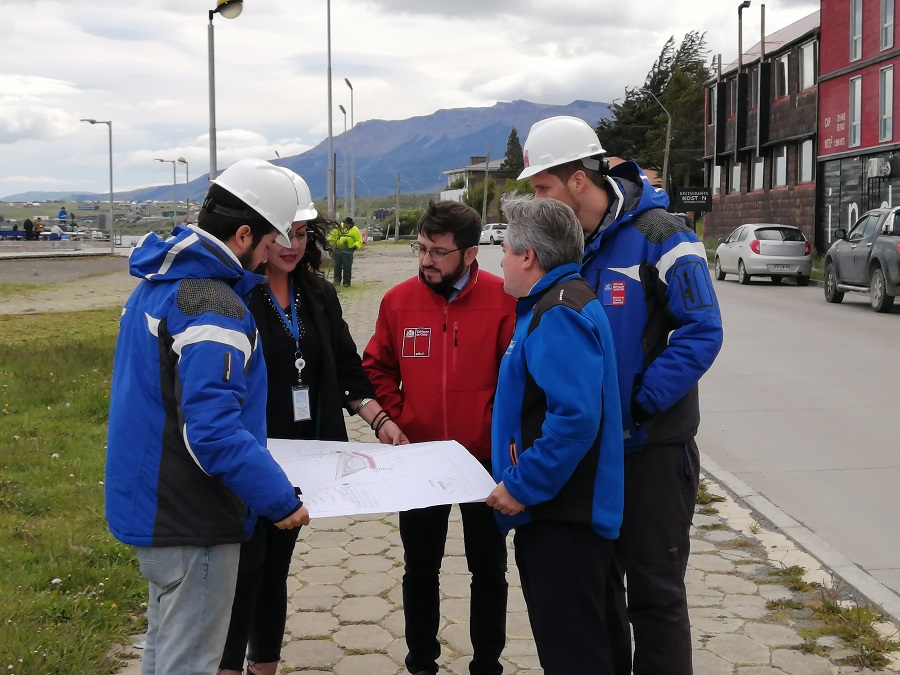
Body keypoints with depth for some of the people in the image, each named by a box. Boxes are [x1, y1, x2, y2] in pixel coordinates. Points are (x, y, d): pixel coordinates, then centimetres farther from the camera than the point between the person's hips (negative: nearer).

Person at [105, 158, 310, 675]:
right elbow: (213, 431, -30)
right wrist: (279, 500, -21)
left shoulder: (157, 280, 8)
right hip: (192, 520, -10)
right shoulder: (215, 306, -24)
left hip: (149, 502, 10)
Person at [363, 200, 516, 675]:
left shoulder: (504, 300, -13)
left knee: (489, 568, 12)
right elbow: (377, 369, 7)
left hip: (484, 460, -2)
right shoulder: (398, 300, -5)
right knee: (420, 568, 15)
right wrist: (393, 421, -3)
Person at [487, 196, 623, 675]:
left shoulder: (559, 314, -19)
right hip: (548, 510, 11)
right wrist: (519, 483, 18)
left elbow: (576, 418, -29)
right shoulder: (546, 306, 15)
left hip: (565, 519, -11)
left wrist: (522, 486, -22)